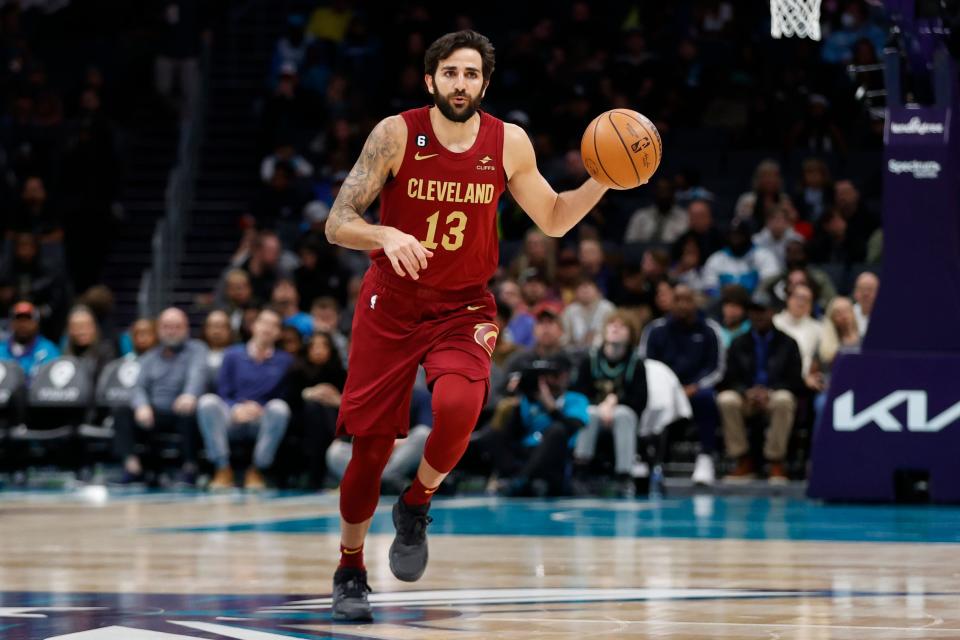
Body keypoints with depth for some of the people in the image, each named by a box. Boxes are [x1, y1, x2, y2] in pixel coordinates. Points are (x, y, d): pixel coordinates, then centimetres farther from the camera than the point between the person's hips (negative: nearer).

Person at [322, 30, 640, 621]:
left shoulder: (509, 144, -5)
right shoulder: (396, 135, -12)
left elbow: (554, 221, 8)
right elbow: (338, 224, -15)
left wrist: (603, 179, -8)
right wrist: (386, 235, -35)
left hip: (463, 309, 1)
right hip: (391, 306, -1)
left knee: (459, 405, -29)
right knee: (370, 445, 0)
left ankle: (416, 507, 0)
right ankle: (351, 571, 22)